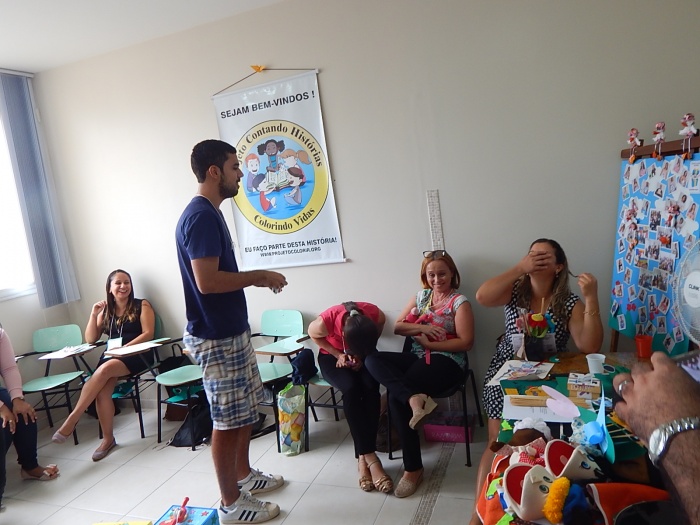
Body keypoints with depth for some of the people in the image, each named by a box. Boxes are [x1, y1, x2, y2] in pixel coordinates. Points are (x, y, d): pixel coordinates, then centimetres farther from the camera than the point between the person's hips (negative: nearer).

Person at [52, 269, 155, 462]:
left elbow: (148, 334, -6)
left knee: (105, 369, -34)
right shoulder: (106, 311, 15)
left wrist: (125, 348, -17)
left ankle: (72, 419, -26)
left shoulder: (142, 305, 4)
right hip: (111, 356, 4)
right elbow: (90, 339, 12)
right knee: (102, 391, -26)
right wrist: (94, 315, 0)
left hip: (137, 354, -4)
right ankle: (108, 439, -13)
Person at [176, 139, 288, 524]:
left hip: (232, 330, 10)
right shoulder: (201, 216, -19)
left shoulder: (208, 214, 13)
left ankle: (244, 475, 39)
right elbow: (207, 281, -27)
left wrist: (255, 279, 8)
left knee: (246, 409, 21)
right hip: (217, 337, -10)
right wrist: (258, 276, -17)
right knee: (228, 420, 3)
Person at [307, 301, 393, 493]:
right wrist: (339, 355, -18)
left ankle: (363, 457, -23)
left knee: (371, 387, -28)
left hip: (364, 354, 2)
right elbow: (312, 334, -10)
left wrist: (362, 356, -16)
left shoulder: (376, 315, -28)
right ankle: (369, 457, -27)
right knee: (351, 389, -31)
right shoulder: (325, 321, -35)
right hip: (331, 356, -2)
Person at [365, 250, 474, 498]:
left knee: (396, 396, -27)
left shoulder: (460, 302, -2)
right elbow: (397, 327, 12)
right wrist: (422, 328, -6)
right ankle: (415, 397, -38)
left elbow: (466, 342, -9)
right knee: (372, 359, -20)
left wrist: (429, 343, -12)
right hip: (418, 357, 7)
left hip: (446, 361, -6)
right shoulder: (420, 297, 15)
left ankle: (413, 468, -15)